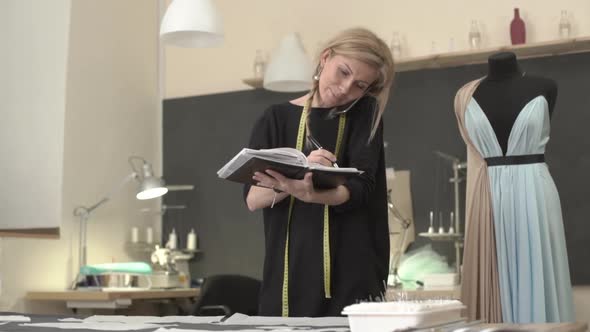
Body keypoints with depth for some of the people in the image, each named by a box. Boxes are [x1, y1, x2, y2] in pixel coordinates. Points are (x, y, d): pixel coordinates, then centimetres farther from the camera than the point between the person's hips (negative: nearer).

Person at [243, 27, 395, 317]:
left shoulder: (365, 115, 4)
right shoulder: (276, 119, 6)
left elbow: (360, 188, -11)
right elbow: (252, 199, -4)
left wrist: (306, 194, -31)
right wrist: (296, 176, -23)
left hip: (352, 275, -1)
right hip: (289, 274, 1)